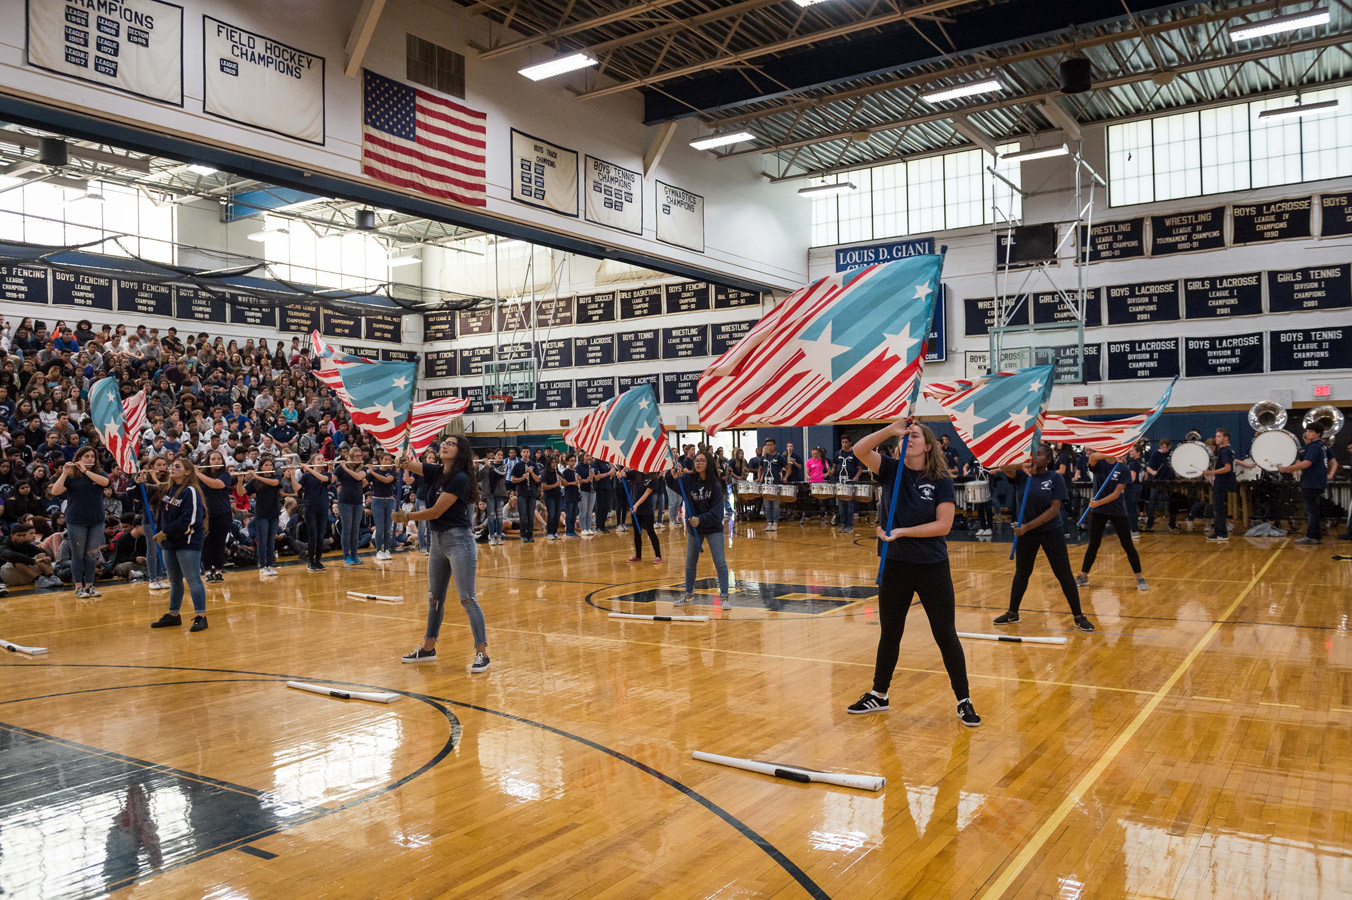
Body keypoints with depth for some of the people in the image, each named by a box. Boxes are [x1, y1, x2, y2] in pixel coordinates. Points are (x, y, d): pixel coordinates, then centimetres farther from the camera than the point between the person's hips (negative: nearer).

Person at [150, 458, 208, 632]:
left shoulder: (191, 492, -13)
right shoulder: (170, 490, 12)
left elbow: (189, 520, -20)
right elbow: (164, 514, 23)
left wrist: (166, 532, -16)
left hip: (188, 542, -8)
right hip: (170, 543, 8)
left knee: (193, 579, -8)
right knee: (174, 580, 16)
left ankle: (200, 616, -5)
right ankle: (173, 615, 25)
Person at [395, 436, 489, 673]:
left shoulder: (460, 479, -16)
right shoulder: (436, 472, 8)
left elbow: (436, 512, -16)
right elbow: (409, 463, 3)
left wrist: (406, 517, -4)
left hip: (458, 540, -8)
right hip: (437, 541, 8)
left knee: (468, 599, -7)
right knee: (434, 598, 17)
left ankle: (481, 653, -3)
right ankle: (428, 648, 30)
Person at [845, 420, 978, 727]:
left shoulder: (941, 481, -7)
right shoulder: (892, 470, 0)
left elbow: (944, 525, -13)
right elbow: (860, 449, -14)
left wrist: (901, 532, -18)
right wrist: (892, 428, -20)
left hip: (932, 567, -2)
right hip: (894, 566, 3)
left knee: (945, 634, 4)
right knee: (889, 633, 16)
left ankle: (964, 701, 17)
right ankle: (879, 695, 30)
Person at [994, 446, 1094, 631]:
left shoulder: (1055, 478, -7)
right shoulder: (1024, 475, 0)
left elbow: (1054, 509, -13)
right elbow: (1004, 469, -18)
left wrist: (1027, 526, -18)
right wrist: (1021, 466, -38)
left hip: (1051, 532, -2)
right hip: (1025, 533, 3)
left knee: (1064, 575, 1)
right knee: (1021, 573, 13)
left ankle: (1079, 616, 13)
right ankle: (1012, 614, 27)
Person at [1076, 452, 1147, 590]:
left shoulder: (1123, 469, -7)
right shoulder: (1099, 463, -3)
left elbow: (1116, 494, -12)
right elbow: (1092, 457, -29)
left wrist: (1098, 502, -24)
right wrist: (1111, 455, -40)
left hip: (1118, 511, -1)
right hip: (1098, 511, 1)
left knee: (1128, 545, 0)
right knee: (1093, 545, 9)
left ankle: (1140, 578, 10)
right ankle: (1083, 576, 20)